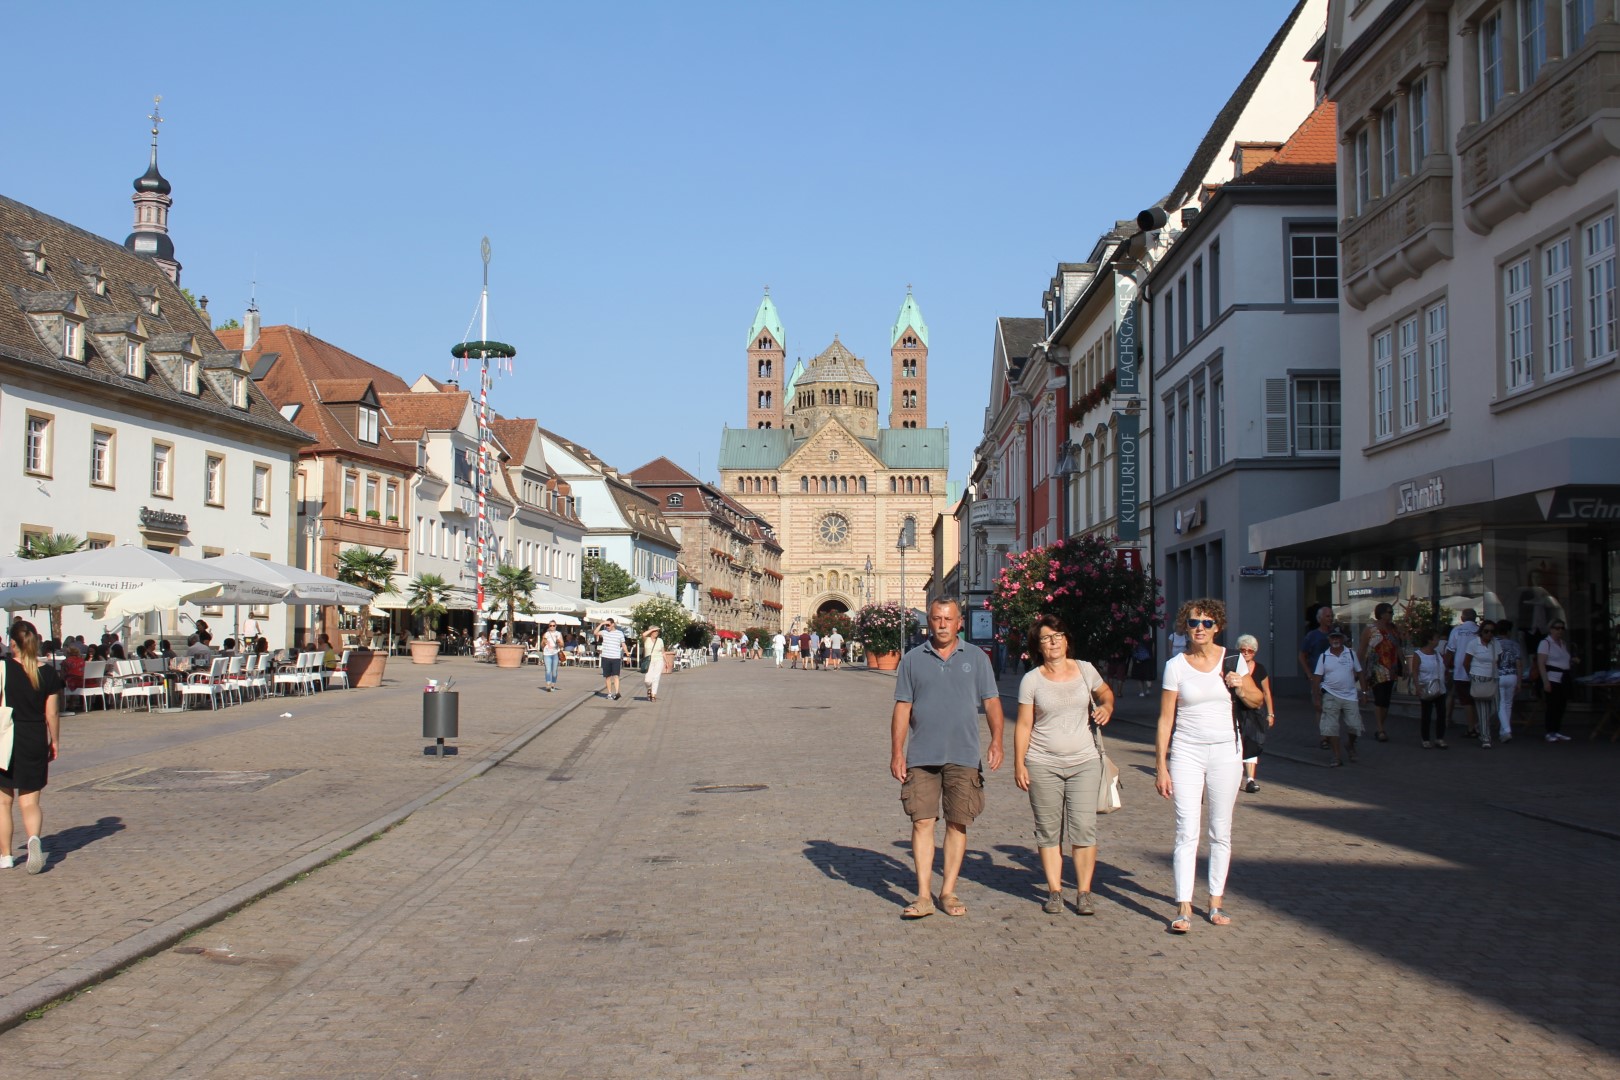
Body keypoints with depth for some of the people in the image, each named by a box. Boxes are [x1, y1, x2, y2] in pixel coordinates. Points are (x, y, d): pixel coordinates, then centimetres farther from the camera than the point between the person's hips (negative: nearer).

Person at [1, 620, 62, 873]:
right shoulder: (48, 673, -2)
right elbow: (52, 714, 1)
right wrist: (55, 742, 13)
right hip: (36, 740, 2)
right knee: (30, 801, 7)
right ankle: (34, 837, -21)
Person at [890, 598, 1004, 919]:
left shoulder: (976, 658, 7)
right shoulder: (912, 660, 7)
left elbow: (991, 701, 7)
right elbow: (902, 708, 6)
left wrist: (996, 741, -6)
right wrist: (896, 753, -1)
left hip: (964, 757, 1)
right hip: (922, 756, 0)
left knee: (958, 824, 4)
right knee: (922, 822, -4)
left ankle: (948, 892, 14)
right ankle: (923, 895, -1)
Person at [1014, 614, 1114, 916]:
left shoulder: (1085, 670, 4)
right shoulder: (1031, 680, 0)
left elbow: (1105, 692, 23)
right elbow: (1023, 724, 2)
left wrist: (1107, 707, 0)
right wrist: (1019, 763, -3)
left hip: (1084, 761, 1)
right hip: (1043, 764, 0)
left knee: (1084, 827, -6)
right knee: (1048, 830, 3)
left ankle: (1084, 893, 2)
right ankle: (1054, 891, 12)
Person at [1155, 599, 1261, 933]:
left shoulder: (1231, 658, 2)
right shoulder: (1175, 665, -3)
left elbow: (1257, 701, 12)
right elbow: (1166, 718, -2)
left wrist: (1241, 686, -11)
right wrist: (1161, 767, -6)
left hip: (1225, 752, 2)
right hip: (1186, 752, -2)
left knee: (1221, 832, 8)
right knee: (1186, 832, -9)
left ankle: (1216, 901, 19)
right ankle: (1184, 908, -9)